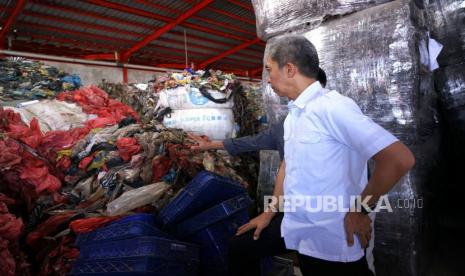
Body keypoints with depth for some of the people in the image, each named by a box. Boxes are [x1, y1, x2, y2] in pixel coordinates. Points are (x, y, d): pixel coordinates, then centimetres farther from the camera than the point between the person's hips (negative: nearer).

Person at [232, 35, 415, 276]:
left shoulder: (331, 106, -21)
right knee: (238, 249, 14)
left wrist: (360, 210, -15)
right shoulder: (292, 114, 6)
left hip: (331, 242, -7)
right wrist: (270, 212, 15)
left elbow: (400, 159, -25)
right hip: (294, 228, 8)